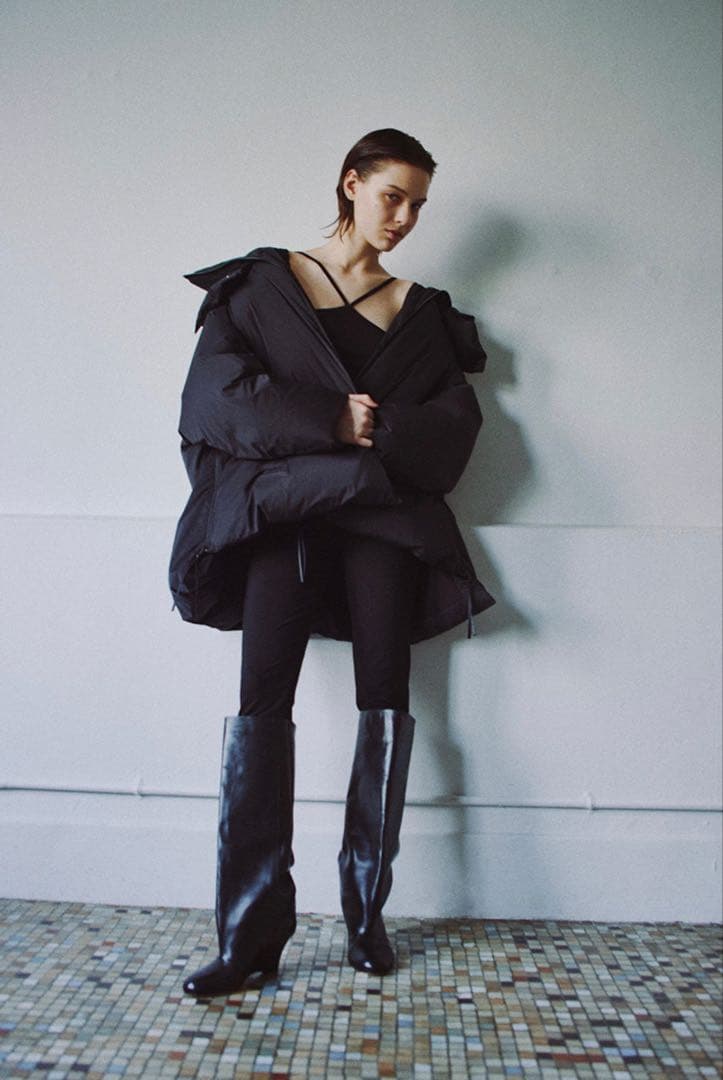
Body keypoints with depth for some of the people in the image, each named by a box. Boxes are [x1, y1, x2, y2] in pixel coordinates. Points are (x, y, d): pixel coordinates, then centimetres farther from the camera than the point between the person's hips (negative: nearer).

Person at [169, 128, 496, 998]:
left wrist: (376, 437, -13)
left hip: (386, 516, 2)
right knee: (262, 701, -10)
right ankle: (251, 931, -3)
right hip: (283, 513, -2)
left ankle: (367, 916, 11)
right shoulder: (262, 282, 11)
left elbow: (457, 420, 5)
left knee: (384, 703, -2)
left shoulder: (422, 310, 17)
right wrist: (331, 422, -12)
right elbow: (218, 387, -3)